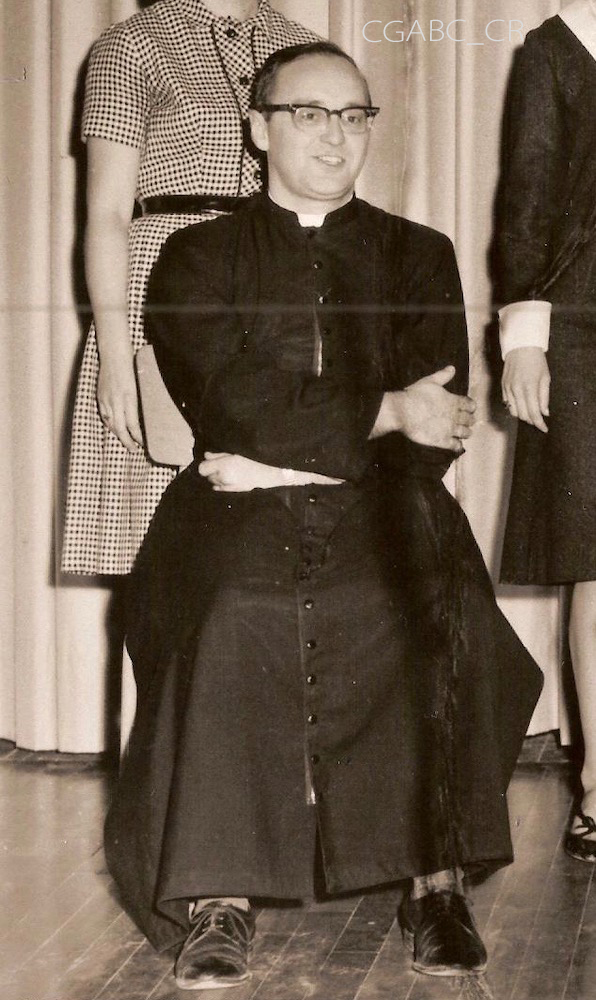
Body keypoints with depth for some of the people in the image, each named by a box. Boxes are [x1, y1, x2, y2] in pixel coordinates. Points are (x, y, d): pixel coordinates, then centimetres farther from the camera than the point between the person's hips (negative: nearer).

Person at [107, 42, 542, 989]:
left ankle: (438, 883, -20)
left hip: (381, 514, 1)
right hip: (241, 518, -1)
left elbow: (437, 433, 3)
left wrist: (289, 455, -6)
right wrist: (385, 412, -6)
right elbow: (234, 405, -4)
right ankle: (217, 897, -23)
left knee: (447, 611, -30)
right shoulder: (199, 258, 13)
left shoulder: (418, 256, 17)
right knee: (226, 616, -33)